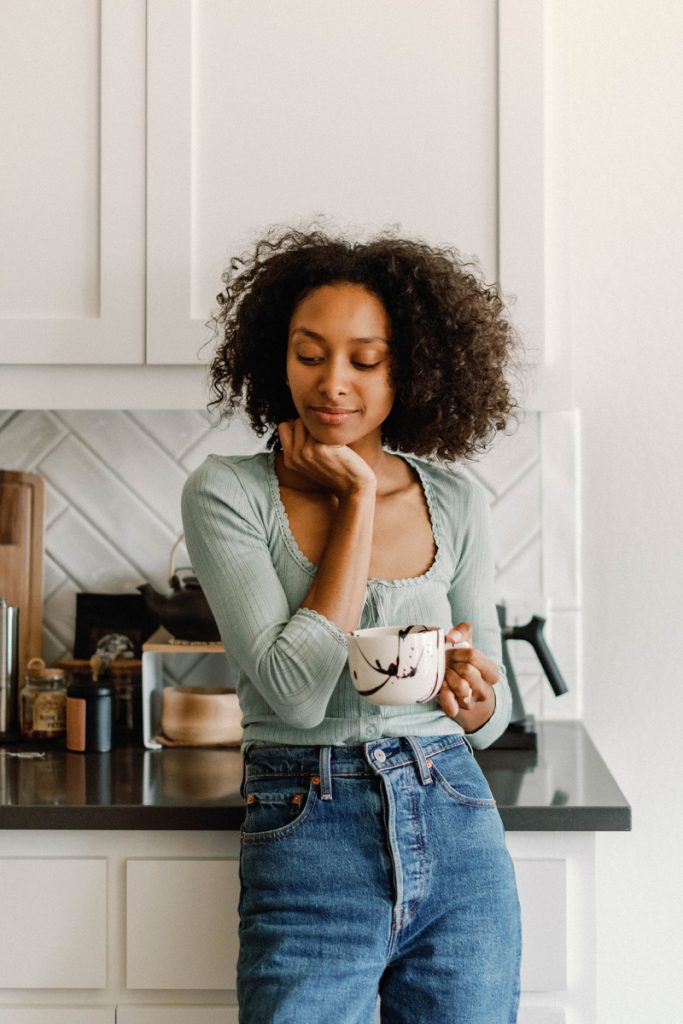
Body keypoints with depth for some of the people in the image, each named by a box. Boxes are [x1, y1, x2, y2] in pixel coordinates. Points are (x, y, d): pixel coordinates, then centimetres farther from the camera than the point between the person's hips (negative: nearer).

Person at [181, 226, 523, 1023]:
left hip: (460, 837, 4)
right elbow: (297, 691, -19)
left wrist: (473, 695, -13)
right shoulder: (228, 494, -6)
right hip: (311, 848, -3)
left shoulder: (455, 505, 4)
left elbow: (492, 714, 12)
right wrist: (358, 498, -13)